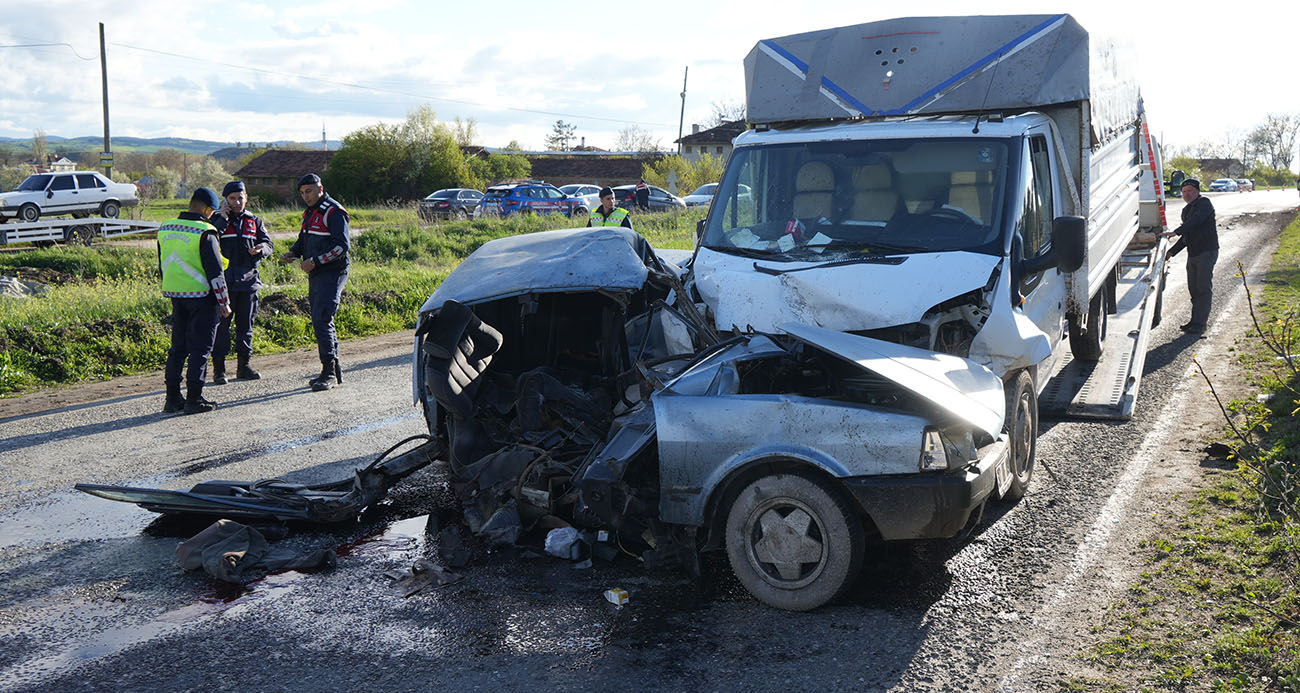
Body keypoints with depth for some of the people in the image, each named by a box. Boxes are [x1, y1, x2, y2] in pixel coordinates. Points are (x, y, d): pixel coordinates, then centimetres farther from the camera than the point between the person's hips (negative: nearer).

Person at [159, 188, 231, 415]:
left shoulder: (165, 229, 8)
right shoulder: (204, 232, -15)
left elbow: (163, 265, 16)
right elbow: (215, 271, -15)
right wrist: (224, 302, -9)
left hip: (175, 294, 7)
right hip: (201, 295, -7)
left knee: (178, 346, 14)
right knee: (200, 348, 0)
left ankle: (172, 398, 16)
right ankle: (194, 399, 2)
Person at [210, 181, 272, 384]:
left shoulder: (254, 221, 13)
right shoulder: (217, 219, 3)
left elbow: (268, 244, 7)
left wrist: (260, 249, -16)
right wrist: (222, 220, -14)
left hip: (248, 279, 3)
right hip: (224, 280, -3)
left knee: (246, 324, 10)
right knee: (221, 324, -3)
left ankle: (244, 366, 19)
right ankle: (219, 368, 2)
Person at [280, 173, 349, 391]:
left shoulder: (333, 212, -11)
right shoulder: (309, 213, 18)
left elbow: (342, 246, -19)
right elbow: (303, 240, 27)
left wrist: (315, 261, -21)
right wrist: (292, 254, 6)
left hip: (332, 274, -9)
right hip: (315, 275, 9)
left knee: (322, 321, -14)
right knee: (320, 322, 11)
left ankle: (328, 371, -9)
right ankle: (335, 370, 19)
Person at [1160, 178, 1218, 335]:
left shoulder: (1204, 203, -7)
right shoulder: (1186, 210, 19)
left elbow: (1196, 220, -27)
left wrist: (1176, 232, -35)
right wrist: (1171, 252, 19)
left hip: (1207, 251, -8)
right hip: (1192, 253, 8)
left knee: (1203, 288, -8)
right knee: (1193, 288, 9)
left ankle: (1200, 323, -8)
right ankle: (1195, 321, 16)